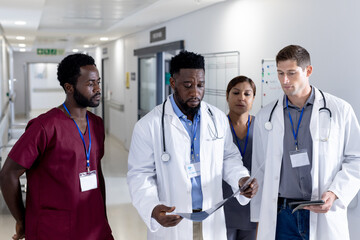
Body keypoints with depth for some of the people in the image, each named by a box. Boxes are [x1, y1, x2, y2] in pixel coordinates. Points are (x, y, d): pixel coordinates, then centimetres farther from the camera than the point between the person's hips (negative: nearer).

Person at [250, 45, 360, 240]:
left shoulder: (340, 110, 2)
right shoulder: (265, 116, 7)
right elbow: (259, 170, 9)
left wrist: (335, 193, -11)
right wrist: (259, 219, 7)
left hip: (325, 216, -1)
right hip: (280, 217, 1)